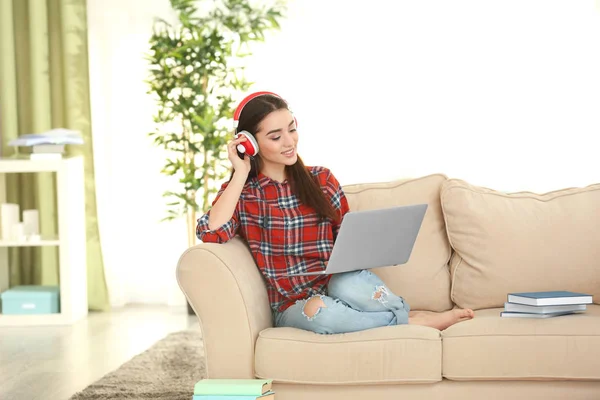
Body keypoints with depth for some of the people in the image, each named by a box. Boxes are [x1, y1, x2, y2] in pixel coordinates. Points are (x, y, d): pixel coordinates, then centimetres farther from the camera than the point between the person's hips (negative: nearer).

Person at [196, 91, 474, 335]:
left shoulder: (321, 179, 9)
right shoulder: (240, 192, 3)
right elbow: (211, 234, -17)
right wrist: (240, 173, -10)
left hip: (334, 286, 1)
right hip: (293, 307, -1)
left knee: (348, 284, -36)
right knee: (318, 310, -37)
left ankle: (403, 310, -12)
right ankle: (413, 321, -18)